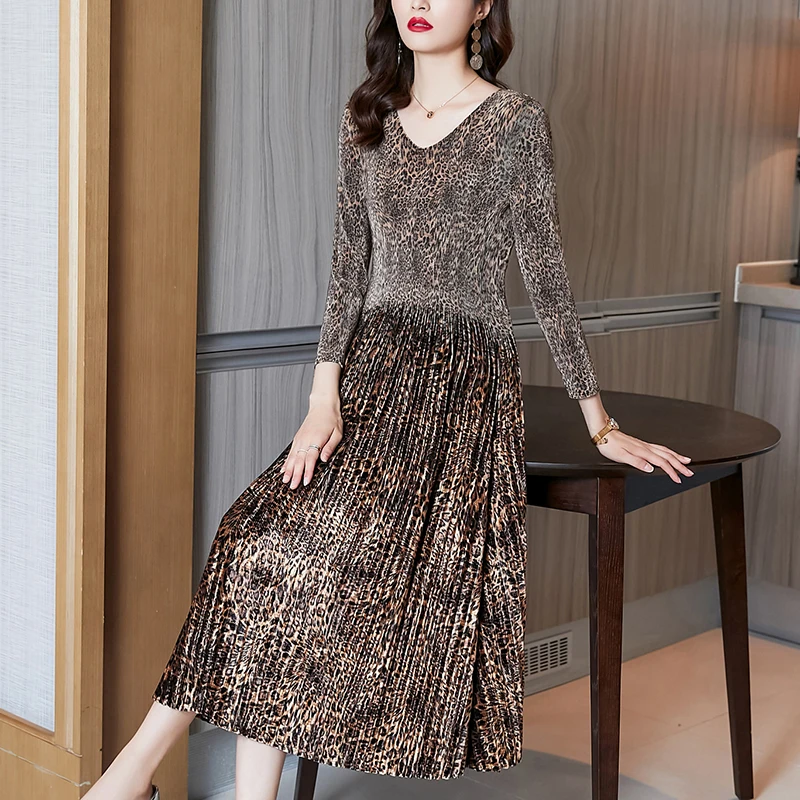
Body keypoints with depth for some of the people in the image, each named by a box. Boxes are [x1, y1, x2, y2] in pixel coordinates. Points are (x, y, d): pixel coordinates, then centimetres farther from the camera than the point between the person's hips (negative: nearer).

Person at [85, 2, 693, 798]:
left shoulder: (517, 122, -1)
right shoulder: (367, 117, 13)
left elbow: (546, 274, 0)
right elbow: (349, 263, 8)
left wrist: (599, 423, 0)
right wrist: (324, 396, -5)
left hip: (467, 373, -4)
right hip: (376, 365, 4)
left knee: (281, 540, -21)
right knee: (275, 537, -20)